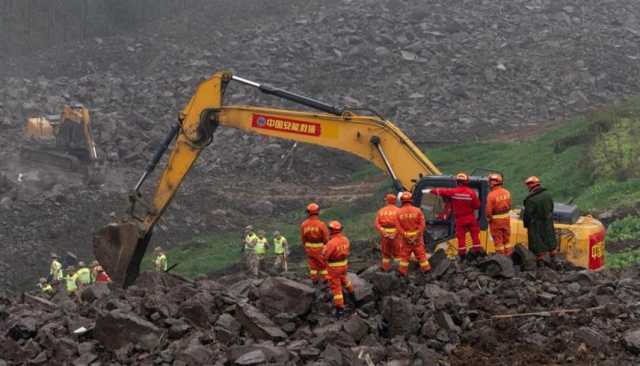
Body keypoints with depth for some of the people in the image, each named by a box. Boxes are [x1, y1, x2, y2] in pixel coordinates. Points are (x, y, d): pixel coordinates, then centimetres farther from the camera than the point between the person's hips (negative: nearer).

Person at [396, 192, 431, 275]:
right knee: (421, 252, 11)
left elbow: (398, 227, -12)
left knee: (405, 254, 11)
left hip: (405, 237, 0)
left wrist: (406, 236, -11)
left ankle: (403, 270, 13)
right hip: (417, 236, 0)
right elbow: (422, 224, -14)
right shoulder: (417, 210, -11)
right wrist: (417, 235, -11)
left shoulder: (399, 212, -9)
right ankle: (425, 268, 15)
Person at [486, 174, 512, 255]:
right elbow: (509, 205, 6)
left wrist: (488, 218, -3)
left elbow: (488, 210, -20)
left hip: (495, 219, -5)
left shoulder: (491, 195, -22)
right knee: (507, 238, 17)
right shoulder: (507, 192, -3)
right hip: (506, 218, 5)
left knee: (498, 239, 6)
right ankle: (509, 255, 23)